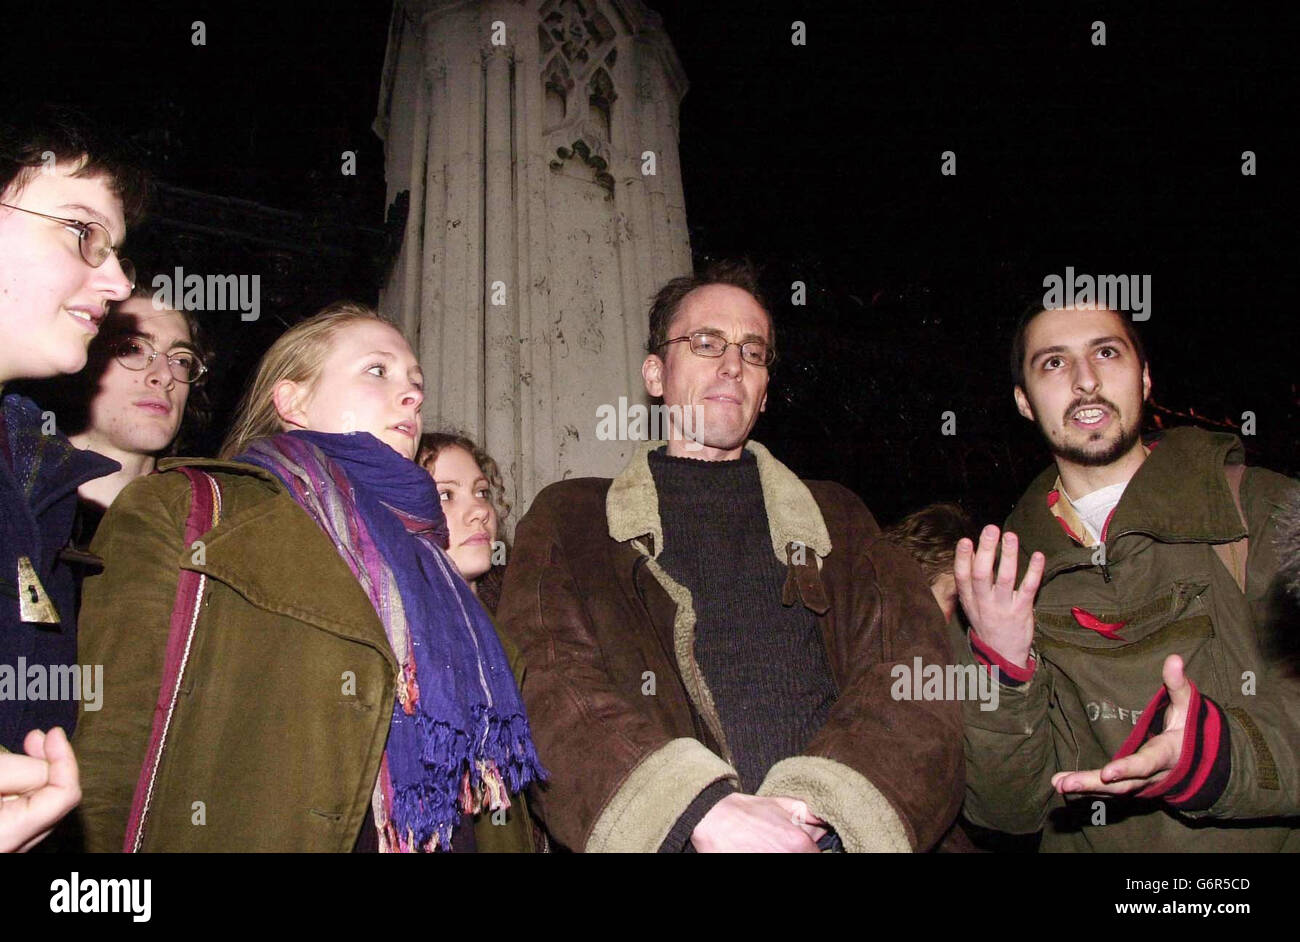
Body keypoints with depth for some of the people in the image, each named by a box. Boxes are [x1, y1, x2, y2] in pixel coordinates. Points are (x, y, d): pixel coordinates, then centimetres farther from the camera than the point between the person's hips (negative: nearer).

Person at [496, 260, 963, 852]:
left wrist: (824, 804, -13)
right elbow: (547, 686, -2)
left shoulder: (837, 519, 18)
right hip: (677, 838, -1)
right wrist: (703, 811, -17)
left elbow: (915, 676, 5)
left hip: (833, 835, 2)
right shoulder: (567, 520, 12)